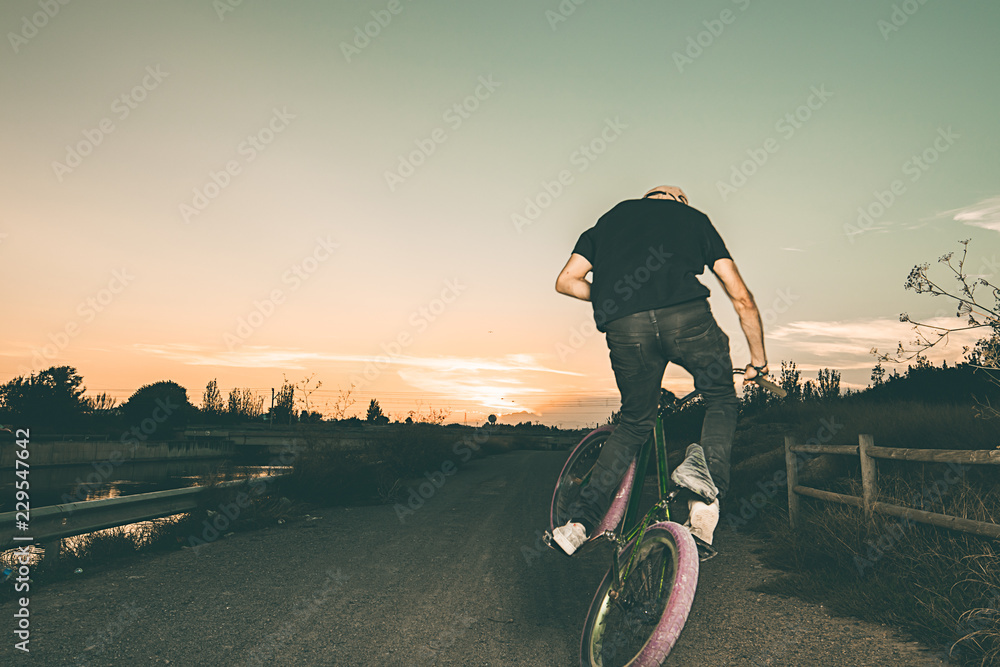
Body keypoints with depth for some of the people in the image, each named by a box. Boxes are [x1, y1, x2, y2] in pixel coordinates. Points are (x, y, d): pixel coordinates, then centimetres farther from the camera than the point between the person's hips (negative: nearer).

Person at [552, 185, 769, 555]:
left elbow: (566, 281, 21)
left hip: (625, 329, 2)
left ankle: (582, 522, 19)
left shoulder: (610, 217, 32)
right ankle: (709, 491, 4)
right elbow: (742, 298, 23)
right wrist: (758, 361, 33)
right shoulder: (694, 217, 28)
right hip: (687, 316, -2)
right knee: (722, 400, 25)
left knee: (635, 423, 22)